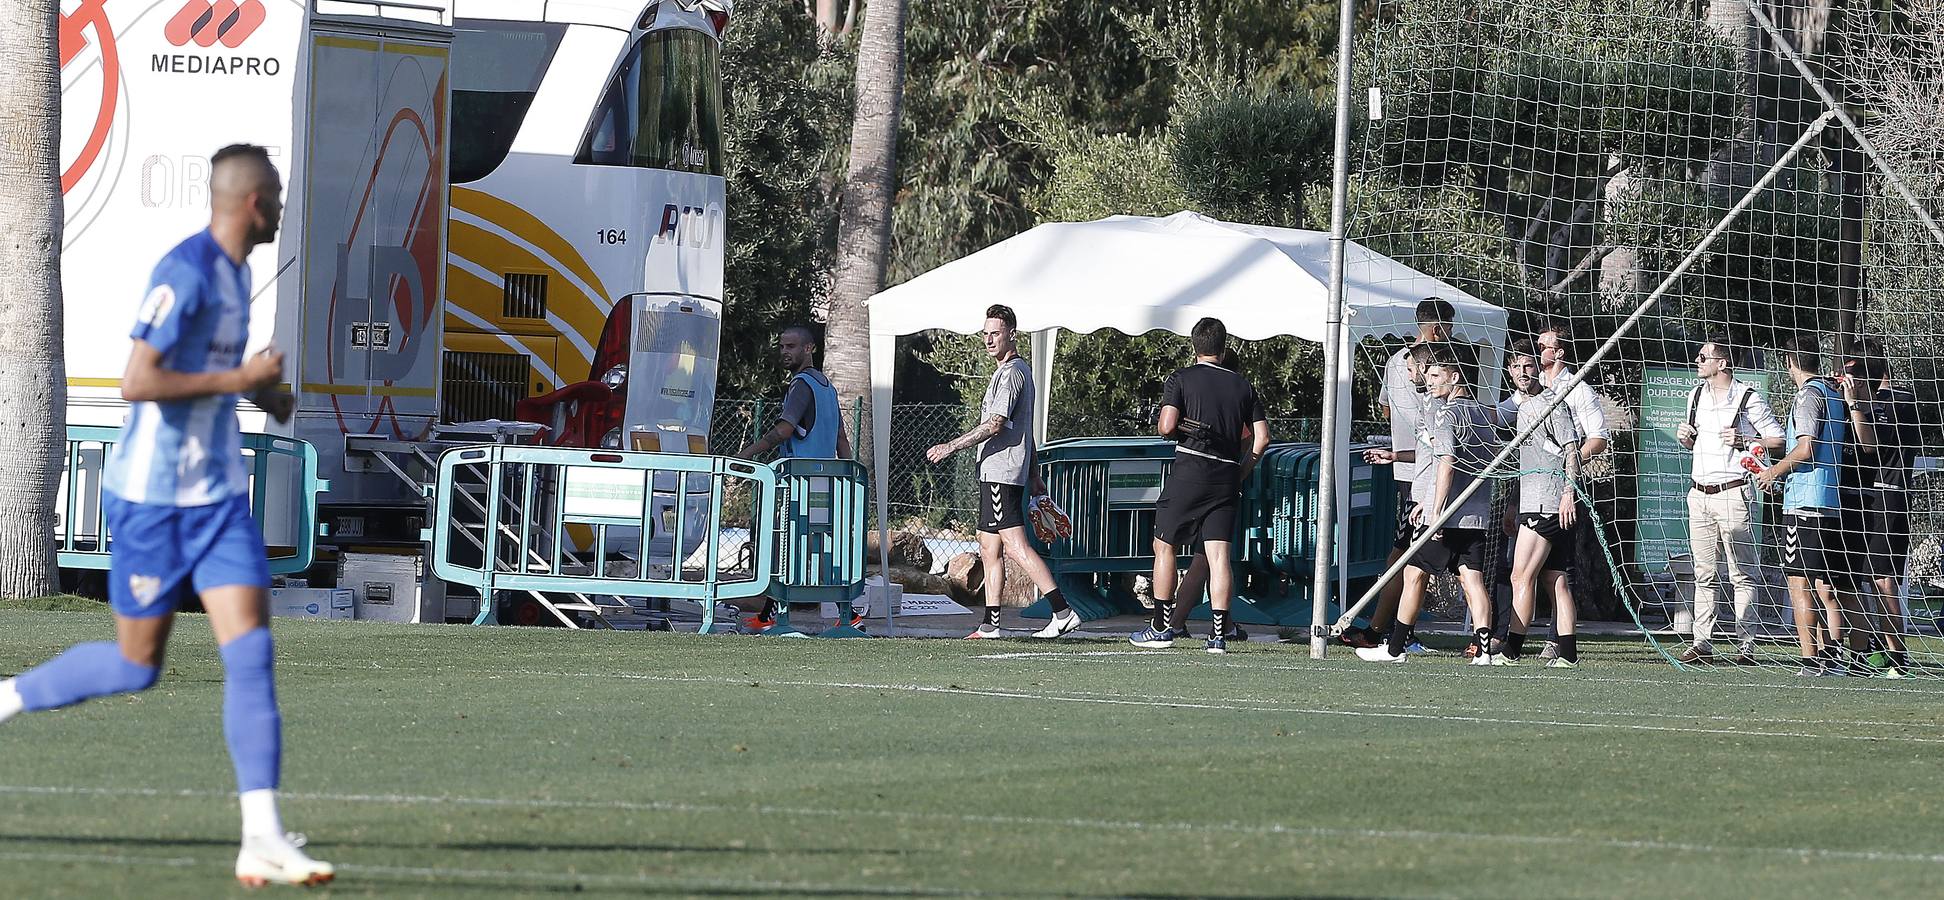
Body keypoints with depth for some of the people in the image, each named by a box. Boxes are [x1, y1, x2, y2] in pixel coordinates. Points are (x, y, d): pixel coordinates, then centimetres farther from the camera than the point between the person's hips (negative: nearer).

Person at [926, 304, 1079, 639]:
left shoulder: (1011, 373, -11)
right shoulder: (1021, 370, 22)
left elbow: (996, 424, -20)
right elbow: (1024, 429, 26)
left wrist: (951, 446, -17)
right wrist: (1034, 476, 29)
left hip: (1001, 471, -11)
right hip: (995, 473, 11)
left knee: (1015, 544, -16)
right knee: (989, 550, 11)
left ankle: (1063, 612, -23)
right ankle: (990, 625, 12)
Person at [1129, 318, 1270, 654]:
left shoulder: (1181, 380, 0)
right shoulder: (1242, 385, 11)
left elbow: (1166, 426, -13)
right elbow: (1262, 437, 8)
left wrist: (1163, 425, 11)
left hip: (1189, 471, -3)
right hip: (1227, 478, 3)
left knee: (1164, 547, 9)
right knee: (1219, 554, -1)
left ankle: (1163, 627, 7)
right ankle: (1218, 633, -9)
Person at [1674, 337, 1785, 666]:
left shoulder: (1749, 398, -5)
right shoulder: (1696, 395, 15)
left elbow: (1780, 442, -4)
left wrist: (1744, 440, -16)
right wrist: (1685, 437, 6)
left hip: (1733, 492, -6)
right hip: (1699, 493, 6)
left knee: (1743, 575, -5)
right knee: (1704, 574, 6)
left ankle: (1746, 645, -5)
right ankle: (1702, 644, 7)